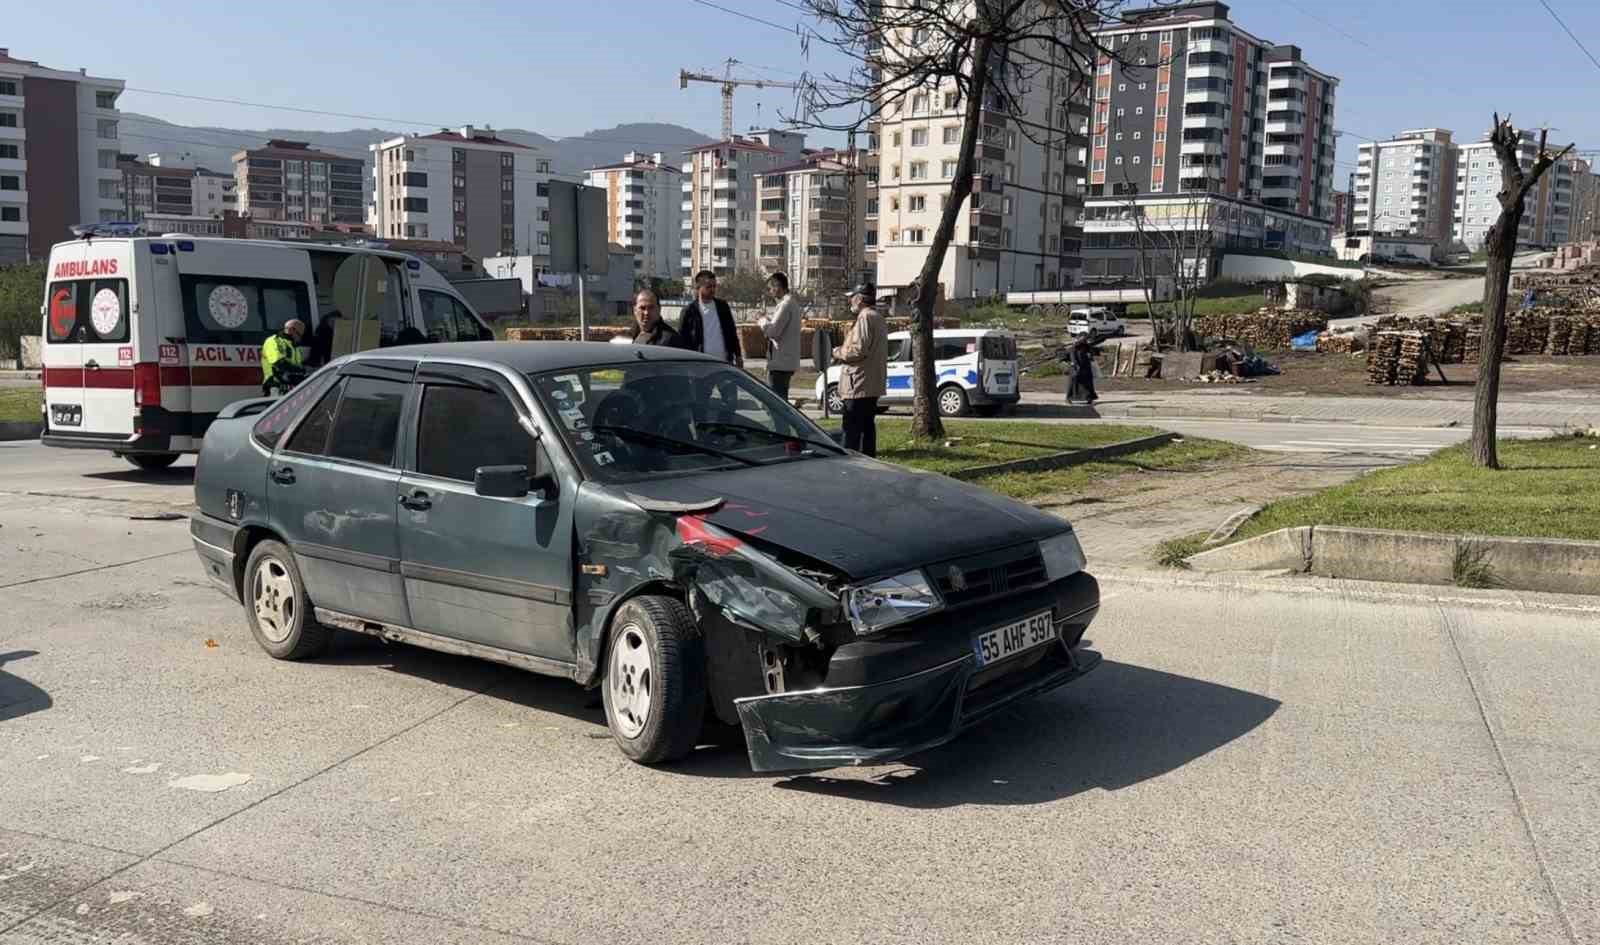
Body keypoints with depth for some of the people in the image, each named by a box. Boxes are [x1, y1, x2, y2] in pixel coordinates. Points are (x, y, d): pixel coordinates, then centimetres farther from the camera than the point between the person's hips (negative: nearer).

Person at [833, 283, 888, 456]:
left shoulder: (865, 317, -15)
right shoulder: (878, 318, 19)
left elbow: (859, 349, -23)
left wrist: (838, 352, -7)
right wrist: (844, 351, 18)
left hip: (859, 385, -10)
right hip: (873, 384, 10)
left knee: (852, 429, -9)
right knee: (868, 426, 14)